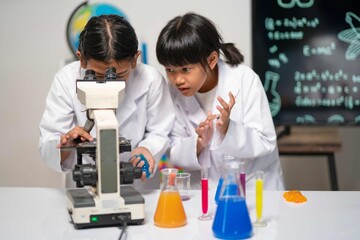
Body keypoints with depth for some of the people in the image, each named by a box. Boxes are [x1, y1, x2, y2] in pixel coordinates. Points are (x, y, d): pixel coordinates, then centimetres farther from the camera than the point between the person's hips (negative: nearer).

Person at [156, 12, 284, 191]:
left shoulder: (244, 80, -15)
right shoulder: (174, 91, -7)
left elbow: (266, 143, -13)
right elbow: (175, 154, -6)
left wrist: (227, 129, -28)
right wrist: (198, 144, -24)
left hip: (254, 186, -2)